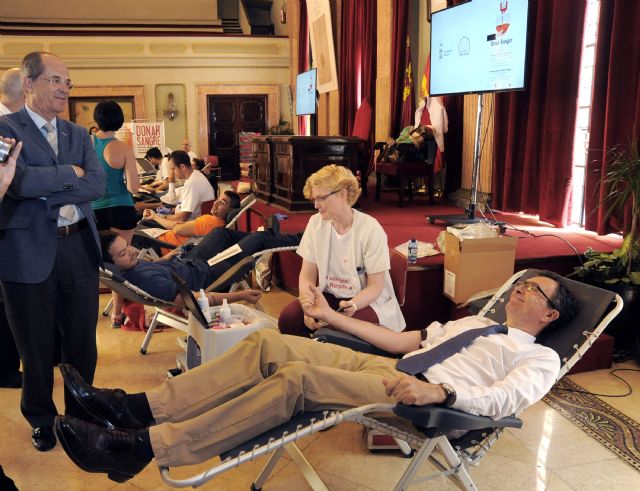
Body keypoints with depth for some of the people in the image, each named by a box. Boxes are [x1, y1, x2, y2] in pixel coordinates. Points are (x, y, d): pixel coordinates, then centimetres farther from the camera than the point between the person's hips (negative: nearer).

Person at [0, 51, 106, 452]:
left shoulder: (79, 134, 11)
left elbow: (97, 185, -4)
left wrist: (46, 192, -14)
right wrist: (69, 173, -11)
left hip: (79, 247, 4)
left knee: (83, 341, 13)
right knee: (37, 346, 11)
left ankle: (81, 414, 33)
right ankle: (41, 420, 32)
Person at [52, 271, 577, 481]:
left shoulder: (540, 358, 11)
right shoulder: (474, 321, 32)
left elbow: (501, 401, -10)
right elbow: (402, 339, 26)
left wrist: (439, 391, -28)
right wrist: (332, 315, 22)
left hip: (416, 392, -7)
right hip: (385, 365, 8)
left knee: (296, 377, -31)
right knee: (267, 343, -14)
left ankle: (141, 448, -30)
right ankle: (140, 407, -17)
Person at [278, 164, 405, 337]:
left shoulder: (370, 230, -15)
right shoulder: (316, 223, -2)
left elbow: (375, 286, -11)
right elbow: (307, 275, -1)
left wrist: (352, 305, -31)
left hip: (367, 301, -4)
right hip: (329, 296, 4)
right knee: (288, 317, -21)